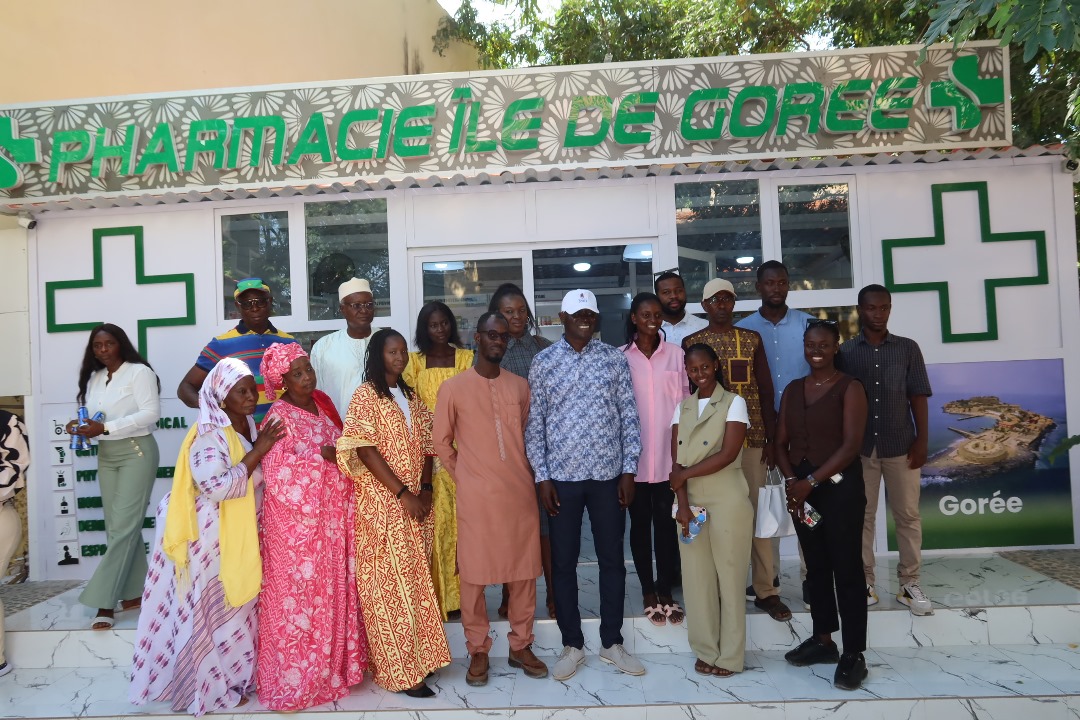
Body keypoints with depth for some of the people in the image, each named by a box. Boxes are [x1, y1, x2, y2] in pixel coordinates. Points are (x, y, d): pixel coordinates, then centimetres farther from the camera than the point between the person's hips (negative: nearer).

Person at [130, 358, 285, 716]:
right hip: (215, 536, -8)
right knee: (215, 608, 4)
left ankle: (234, 675, 34)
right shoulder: (209, 435, -20)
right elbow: (218, 486, -30)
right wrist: (258, 451, -27)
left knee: (239, 605, 18)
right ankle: (213, 686, 20)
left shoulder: (250, 427, 5)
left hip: (244, 533, 8)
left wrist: (262, 448, 1)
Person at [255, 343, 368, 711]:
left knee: (332, 588, 14)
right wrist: (321, 457, -19)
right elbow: (275, 471, -20)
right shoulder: (280, 415, -13)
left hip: (333, 513, 7)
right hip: (297, 518, -7)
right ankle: (293, 679, 18)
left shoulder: (323, 403, 9)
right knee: (299, 592, 2)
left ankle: (329, 666, 30)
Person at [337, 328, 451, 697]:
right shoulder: (366, 395, -7)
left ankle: (417, 656, 25)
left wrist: (425, 489, -2)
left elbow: (425, 447, 12)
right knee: (390, 584, 0)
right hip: (383, 504, -6)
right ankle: (400, 671, 9)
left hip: (414, 502, 7)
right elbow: (366, 450, -15)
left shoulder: (411, 397, 13)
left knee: (414, 580, 13)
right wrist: (403, 494, -17)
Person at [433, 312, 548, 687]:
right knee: (474, 574, 4)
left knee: (524, 571, 9)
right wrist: (465, 479, 3)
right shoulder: (453, 388, -2)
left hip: (520, 493, 3)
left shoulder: (520, 386, 8)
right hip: (476, 497, -3)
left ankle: (521, 646, 25)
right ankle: (478, 651, 21)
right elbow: (442, 442, 4)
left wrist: (524, 475, 10)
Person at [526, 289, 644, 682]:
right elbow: (534, 423, 0)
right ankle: (572, 645, 25)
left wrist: (628, 470, -2)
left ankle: (612, 642, 27)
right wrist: (542, 476, -5)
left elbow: (629, 417, 3)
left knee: (612, 559, 10)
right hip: (562, 476, -1)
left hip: (608, 475, 1)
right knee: (563, 562, 8)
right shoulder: (543, 362, 0)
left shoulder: (614, 359, 3)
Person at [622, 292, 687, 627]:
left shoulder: (675, 354, 2)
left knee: (666, 522, 7)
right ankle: (648, 591, 24)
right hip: (634, 456, 0)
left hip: (669, 455, 1)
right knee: (640, 523, 10)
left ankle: (666, 591, 22)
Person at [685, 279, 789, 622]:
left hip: (751, 438, 1)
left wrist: (772, 438, 2)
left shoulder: (752, 339, 8)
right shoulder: (691, 343, 4)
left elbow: (766, 391, 7)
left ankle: (765, 589, 11)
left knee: (758, 509, 3)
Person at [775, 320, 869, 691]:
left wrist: (811, 482, -16)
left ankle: (854, 654, 9)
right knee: (816, 566, 13)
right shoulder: (792, 390, 11)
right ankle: (823, 639, 26)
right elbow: (781, 443, 9)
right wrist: (791, 482, -7)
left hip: (840, 487, -5)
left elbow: (851, 444, -13)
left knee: (847, 567, 0)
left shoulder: (850, 388, -5)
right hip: (801, 488, 5)